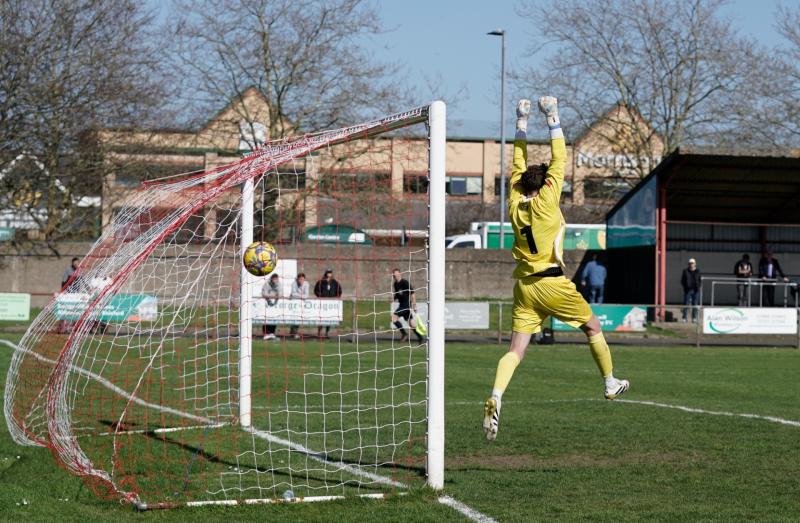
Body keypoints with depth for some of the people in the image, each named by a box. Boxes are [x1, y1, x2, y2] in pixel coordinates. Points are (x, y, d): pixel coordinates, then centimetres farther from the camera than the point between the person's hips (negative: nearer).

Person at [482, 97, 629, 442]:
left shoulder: (515, 204, 4)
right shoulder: (547, 201, -8)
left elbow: (519, 164, 16)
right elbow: (559, 160, -3)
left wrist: (522, 125, 19)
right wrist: (553, 120, 3)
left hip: (524, 287, 4)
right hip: (552, 283, -4)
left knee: (516, 350, -3)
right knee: (593, 328, 18)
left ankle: (495, 397, -25)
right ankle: (610, 384, 27)